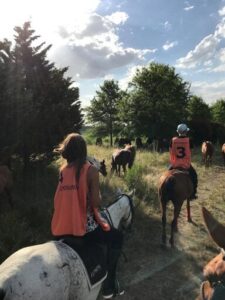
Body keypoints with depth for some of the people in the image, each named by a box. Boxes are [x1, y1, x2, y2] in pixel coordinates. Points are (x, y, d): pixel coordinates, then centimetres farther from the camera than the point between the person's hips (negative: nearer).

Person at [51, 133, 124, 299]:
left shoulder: (62, 170, 1)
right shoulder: (91, 170, -13)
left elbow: (66, 197, 9)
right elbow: (96, 202, -15)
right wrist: (98, 193, 5)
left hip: (61, 230, 6)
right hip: (84, 227, -6)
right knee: (116, 236, 21)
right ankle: (109, 284, 23)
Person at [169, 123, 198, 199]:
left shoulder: (173, 140, -6)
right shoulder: (188, 140, -9)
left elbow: (171, 152, 1)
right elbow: (190, 152, -1)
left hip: (175, 164, 2)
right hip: (186, 164, -1)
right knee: (194, 175, 22)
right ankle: (193, 193, 23)